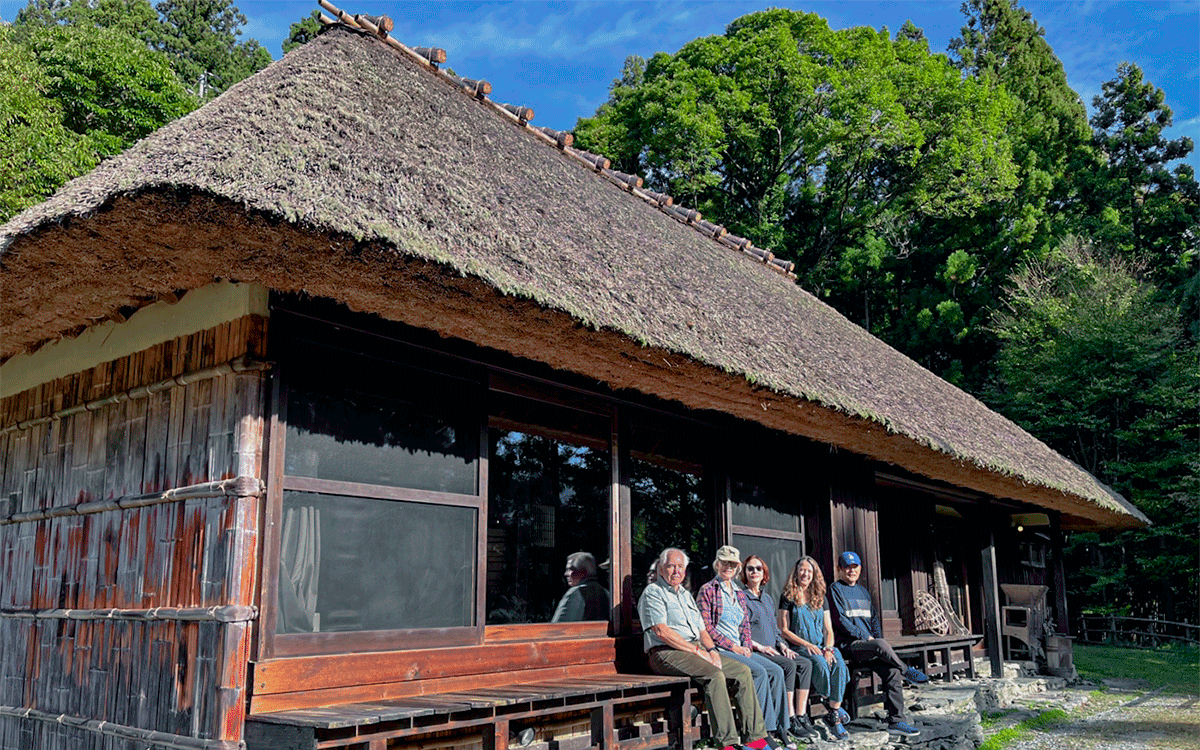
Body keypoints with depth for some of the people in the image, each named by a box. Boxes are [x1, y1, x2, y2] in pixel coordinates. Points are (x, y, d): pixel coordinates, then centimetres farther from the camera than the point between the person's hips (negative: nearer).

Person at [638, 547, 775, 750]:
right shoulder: (653, 593, -2)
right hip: (666, 653, -8)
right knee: (715, 676, -31)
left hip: (695, 651, 8)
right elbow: (661, 632, -14)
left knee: (743, 671, -6)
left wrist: (711, 650, 1)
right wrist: (697, 650, -15)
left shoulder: (686, 595, 25)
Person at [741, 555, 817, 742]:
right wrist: (759, 646, -16)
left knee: (805, 664, -14)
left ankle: (800, 717, -14)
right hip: (752, 650, -7)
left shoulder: (768, 598, 22)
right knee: (789, 665, -28)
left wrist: (782, 644, 6)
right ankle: (788, 722, -24)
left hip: (772, 649, 7)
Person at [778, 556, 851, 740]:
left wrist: (828, 648, -8)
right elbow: (784, 630, -2)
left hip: (821, 647, 4)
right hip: (798, 647, -4)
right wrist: (806, 644, -14)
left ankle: (834, 718, -23)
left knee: (839, 664, -28)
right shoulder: (788, 597, 4)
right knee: (819, 663, -35)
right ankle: (831, 703, -12)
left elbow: (828, 629, 13)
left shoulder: (820, 598, 18)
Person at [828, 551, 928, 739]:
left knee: (892, 671, -17)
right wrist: (865, 637, -14)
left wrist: (878, 639, 5)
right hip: (849, 645, -6)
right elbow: (840, 620, -8)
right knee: (882, 645, -34)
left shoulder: (863, 591, 24)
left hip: (870, 646, 6)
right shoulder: (835, 590, 1)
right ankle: (908, 671, -9)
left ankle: (896, 721, -14)